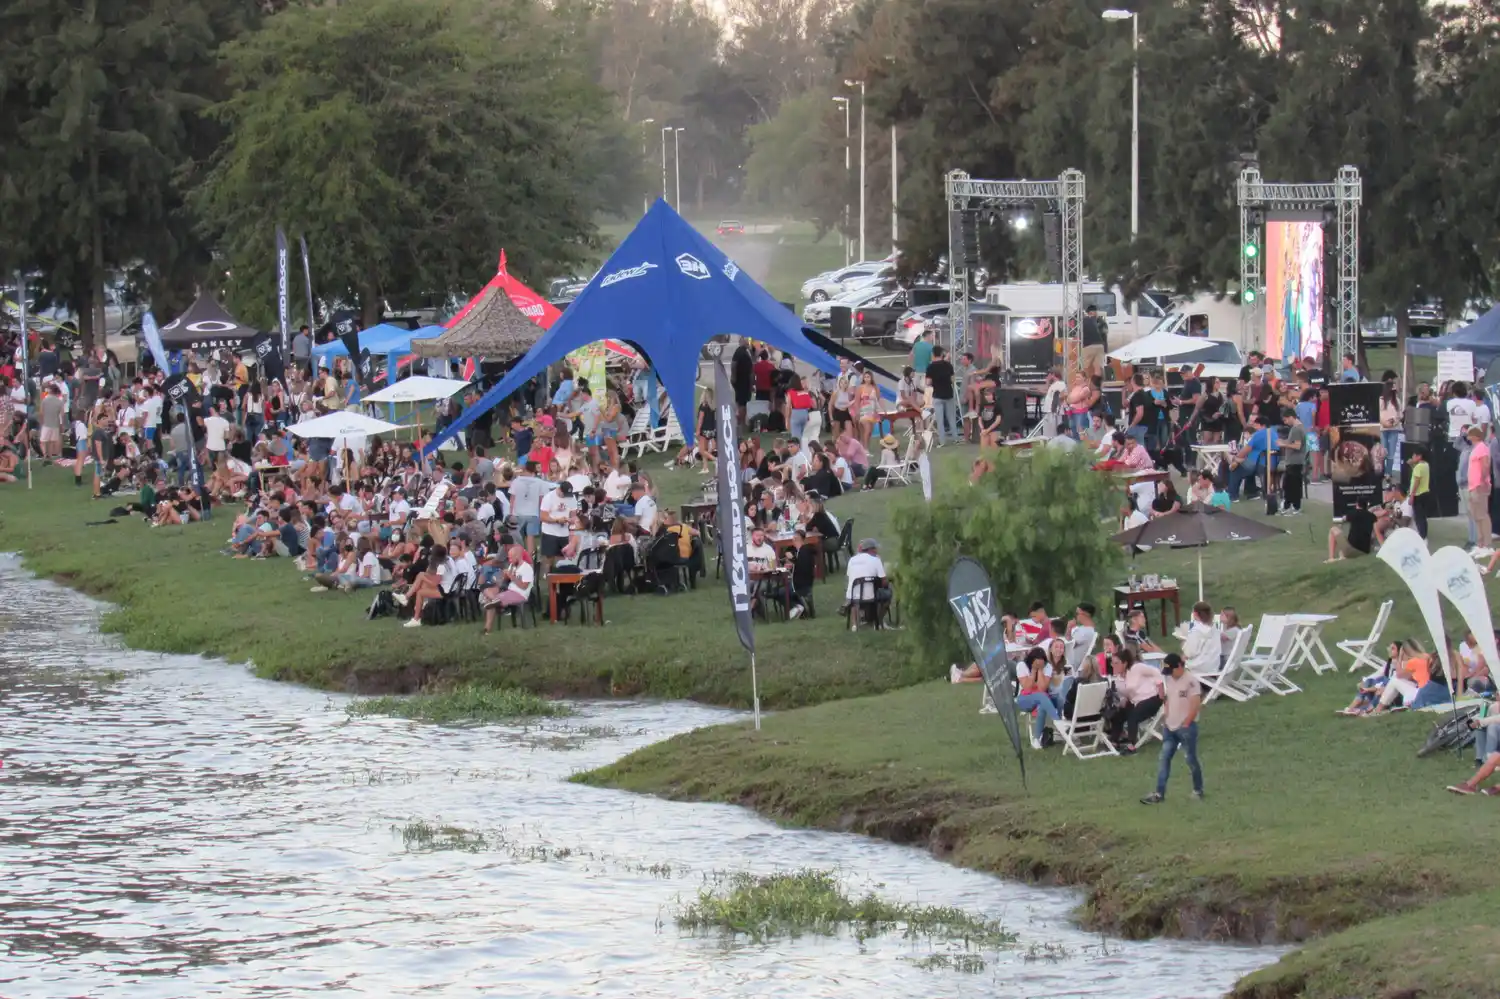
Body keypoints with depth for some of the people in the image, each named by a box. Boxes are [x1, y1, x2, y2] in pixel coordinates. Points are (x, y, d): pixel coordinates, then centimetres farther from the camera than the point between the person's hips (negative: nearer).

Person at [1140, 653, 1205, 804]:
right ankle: (1159, 793, 2)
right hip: (1170, 727, 7)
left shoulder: (1190, 680, -16)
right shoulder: (1168, 679, 8)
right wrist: (1168, 719, 9)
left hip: (1186, 727, -7)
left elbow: (1195, 705, -18)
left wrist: (1185, 724, -14)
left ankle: (1198, 791, 20)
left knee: (1191, 760, 4)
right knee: (1164, 759, 2)